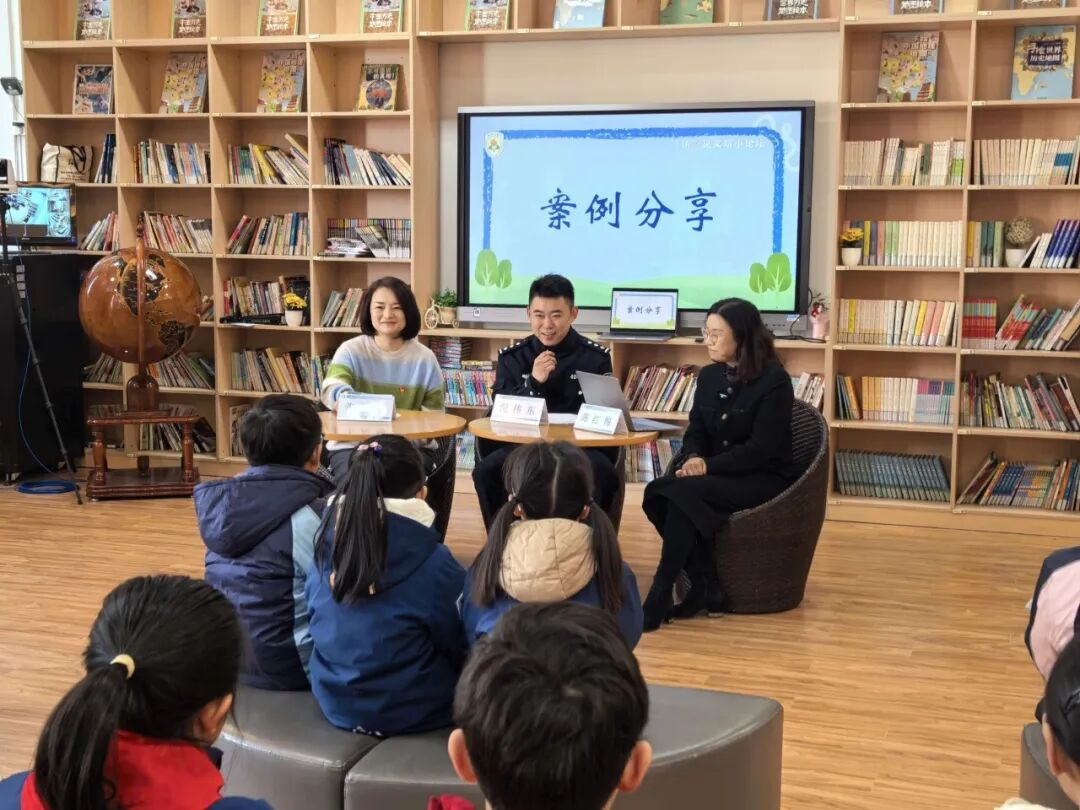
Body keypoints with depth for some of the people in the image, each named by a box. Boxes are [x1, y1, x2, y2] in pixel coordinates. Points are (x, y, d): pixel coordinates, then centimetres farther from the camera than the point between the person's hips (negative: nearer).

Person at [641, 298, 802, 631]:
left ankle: (659, 598, -27)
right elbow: (695, 431, 12)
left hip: (765, 479, -6)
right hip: (719, 475, 6)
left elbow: (761, 449, -17)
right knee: (657, 493, -25)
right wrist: (693, 458, -12)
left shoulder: (774, 380, -11)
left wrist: (708, 465, -23)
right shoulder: (708, 376, 9)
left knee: (681, 493, -31)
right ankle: (704, 587, -19)